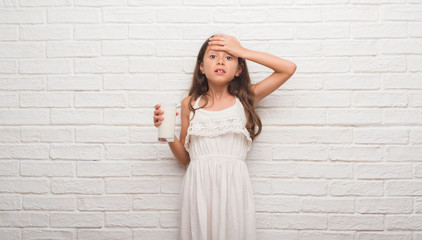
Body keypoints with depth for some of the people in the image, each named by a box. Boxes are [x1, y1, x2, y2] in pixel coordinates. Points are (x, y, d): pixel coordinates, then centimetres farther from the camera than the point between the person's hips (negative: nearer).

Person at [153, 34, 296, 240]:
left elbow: (289, 68, 1)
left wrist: (243, 51, 0)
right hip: (199, 186, 1)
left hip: (233, 186, -1)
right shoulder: (190, 104, 7)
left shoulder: (245, 99, 5)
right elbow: (184, 158, 11)